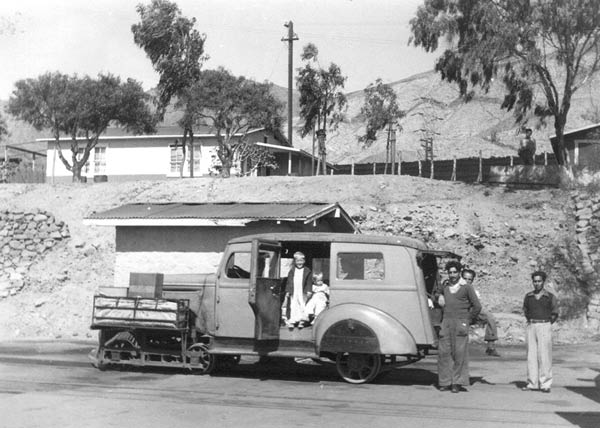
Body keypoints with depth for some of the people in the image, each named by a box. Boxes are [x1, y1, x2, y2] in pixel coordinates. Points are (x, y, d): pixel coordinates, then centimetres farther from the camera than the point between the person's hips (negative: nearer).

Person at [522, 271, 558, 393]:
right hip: (531, 327, 3)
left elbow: (555, 314, 6)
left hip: (544, 327, -3)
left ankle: (545, 384, -3)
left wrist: (545, 325, 3)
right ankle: (532, 383, 6)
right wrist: (530, 322, 13)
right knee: (531, 355, 2)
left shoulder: (550, 297, 0)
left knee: (544, 355, -6)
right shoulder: (528, 296, 9)